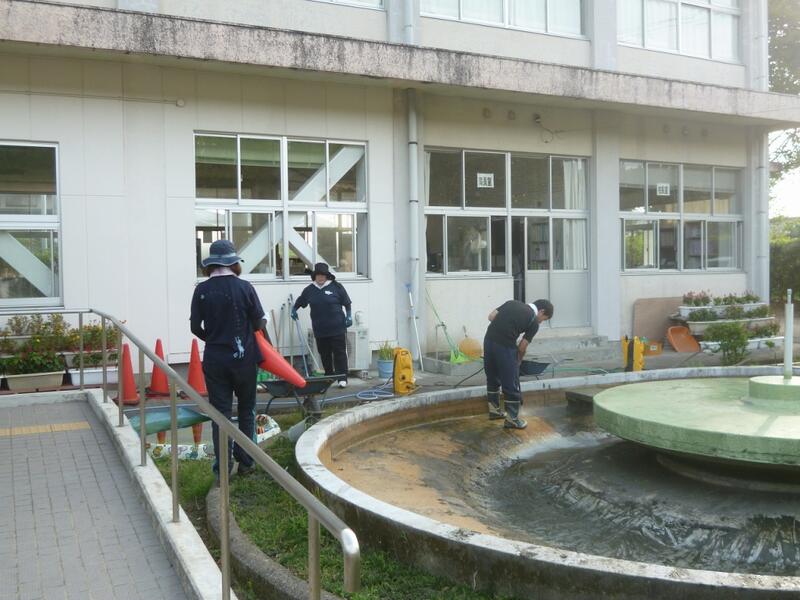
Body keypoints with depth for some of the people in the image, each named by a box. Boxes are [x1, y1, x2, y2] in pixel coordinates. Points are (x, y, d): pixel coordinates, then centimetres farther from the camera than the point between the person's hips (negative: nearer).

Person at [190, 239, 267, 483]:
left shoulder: (202, 290, -5)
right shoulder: (244, 287, -10)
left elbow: (196, 327, -1)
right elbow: (259, 323, -5)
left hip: (214, 359, 1)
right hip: (244, 357, -1)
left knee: (220, 412, 7)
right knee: (246, 410, 16)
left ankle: (223, 468, 8)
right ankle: (245, 461, 20)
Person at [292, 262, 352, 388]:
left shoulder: (336, 287, -2)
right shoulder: (310, 290, 7)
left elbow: (347, 303, 4)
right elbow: (299, 301, 22)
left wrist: (349, 316, -5)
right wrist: (294, 309, 8)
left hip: (337, 328, -3)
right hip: (320, 329, 4)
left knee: (339, 353, -2)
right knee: (324, 354, 11)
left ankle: (342, 378, 1)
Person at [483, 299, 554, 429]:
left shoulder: (513, 302, 19)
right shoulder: (534, 321, 3)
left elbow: (491, 316, 13)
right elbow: (522, 347, 3)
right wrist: (518, 361, 20)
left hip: (489, 339, 7)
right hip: (505, 346, -7)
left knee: (492, 378, 23)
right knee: (511, 384, 7)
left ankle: (494, 409, 36)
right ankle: (512, 419, 15)